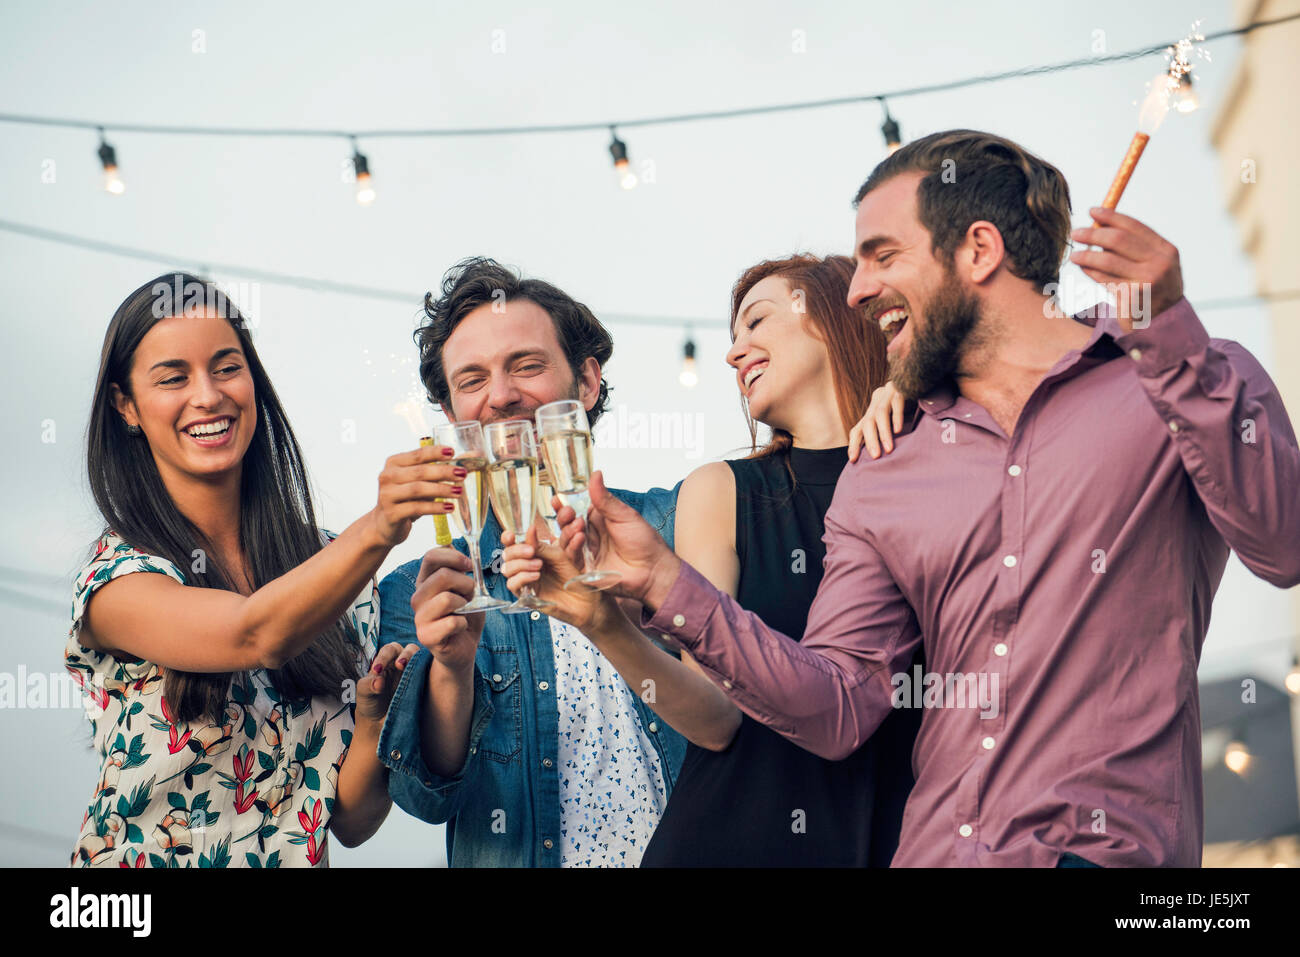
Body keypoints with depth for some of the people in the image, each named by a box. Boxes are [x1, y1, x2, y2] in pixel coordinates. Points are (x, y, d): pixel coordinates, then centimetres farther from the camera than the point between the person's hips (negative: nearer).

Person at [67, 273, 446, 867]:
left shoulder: (329, 564, 6)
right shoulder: (115, 579, -5)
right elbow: (258, 635, -25)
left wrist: (375, 721, -13)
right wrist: (377, 529, -39)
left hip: (298, 861, 2)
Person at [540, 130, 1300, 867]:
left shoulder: (1191, 386, 7)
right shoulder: (880, 482, 17)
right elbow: (838, 709, 8)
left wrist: (1173, 336, -17)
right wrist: (668, 586, -1)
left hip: (1110, 850, -4)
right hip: (932, 849, 5)